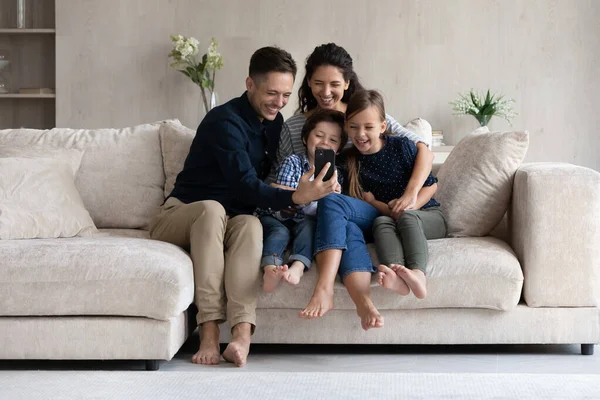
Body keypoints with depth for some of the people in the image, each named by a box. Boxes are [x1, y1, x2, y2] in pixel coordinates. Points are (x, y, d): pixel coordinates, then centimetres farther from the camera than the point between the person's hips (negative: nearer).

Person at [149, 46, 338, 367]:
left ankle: (242, 334, -49)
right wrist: (294, 198, -42)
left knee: (250, 223, -31)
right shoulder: (225, 121, -18)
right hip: (179, 216, -5)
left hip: (230, 224, 5)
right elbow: (244, 184, -28)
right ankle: (209, 331, -46)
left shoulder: (274, 122, 7)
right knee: (212, 208, -39)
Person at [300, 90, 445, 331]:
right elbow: (368, 200, -1)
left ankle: (416, 273, -60)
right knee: (381, 222, -32)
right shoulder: (351, 162, 3)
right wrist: (391, 210, -21)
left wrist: (410, 205, -18)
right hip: (386, 220, 2)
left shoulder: (402, 146, -4)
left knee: (408, 217, -35)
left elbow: (430, 184, -1)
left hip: (425, 215, -2)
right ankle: (396, 273, -59)